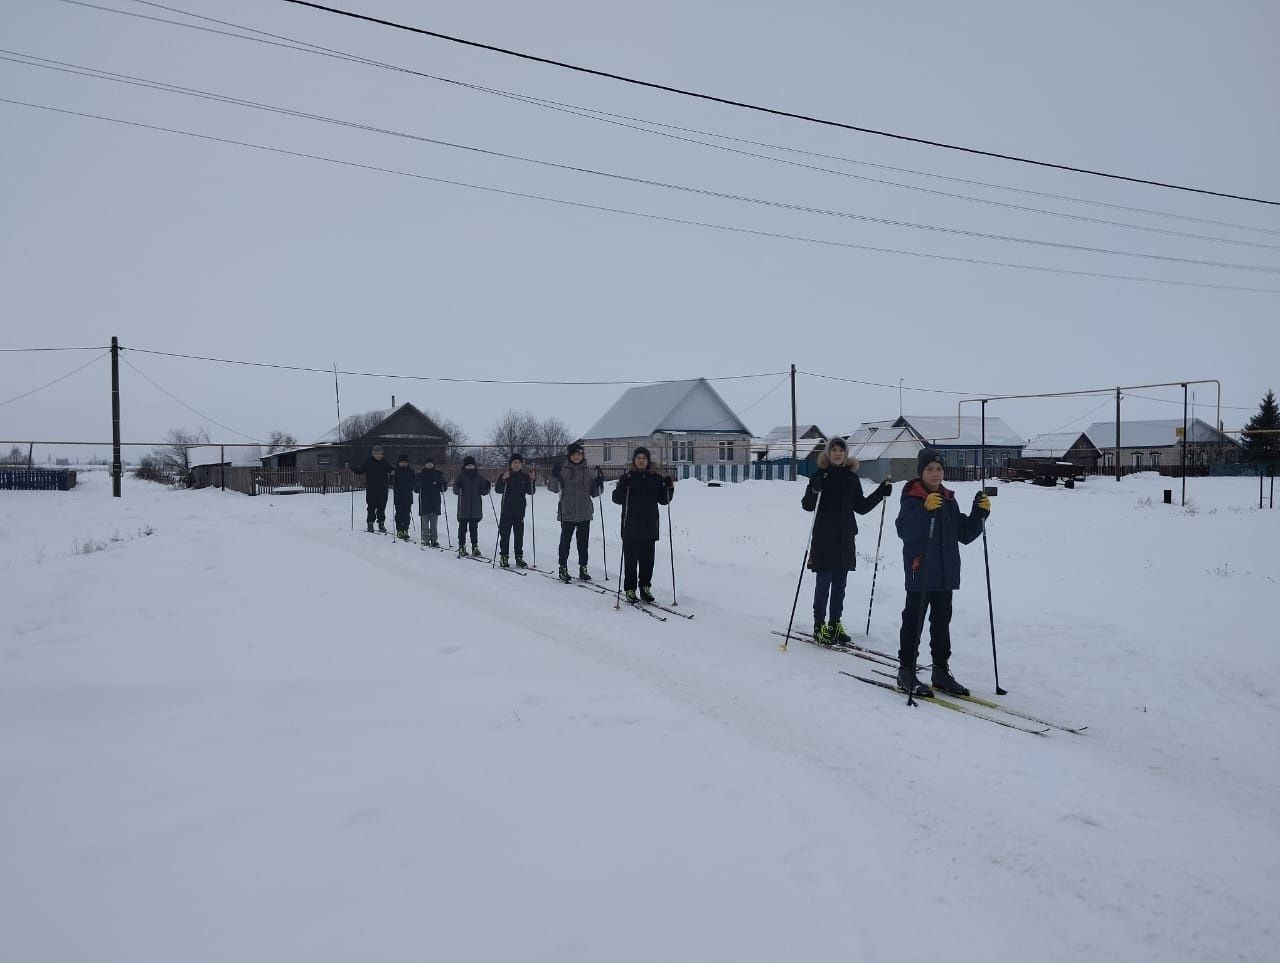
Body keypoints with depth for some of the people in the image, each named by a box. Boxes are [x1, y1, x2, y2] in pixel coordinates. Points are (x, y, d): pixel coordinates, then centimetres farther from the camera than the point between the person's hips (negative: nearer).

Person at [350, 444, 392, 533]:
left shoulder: (385, 463, 5)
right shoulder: (368, 462, 1)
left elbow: (391, 472, 12)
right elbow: (360, 471, 6)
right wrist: (351, 467, -5)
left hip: (383, 490, 1)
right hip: (371, 490, -1)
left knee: (382, 507, 4)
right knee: (371, 507, 0)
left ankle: (381, 524, 12)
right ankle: (370, 523, 9)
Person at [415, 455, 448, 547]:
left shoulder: (438, 474, 8)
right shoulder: (420, 475, 5)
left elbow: (442, 489, 8)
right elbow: (416, 489, 2)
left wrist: (444, 485, -12)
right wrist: (418, 485, -18)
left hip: (435, 502, 1)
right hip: (424, 503, -1)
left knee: (434, 523, 2)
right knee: (425, 523, 1)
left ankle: (434, 540, 5)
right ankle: (425, 539, 7)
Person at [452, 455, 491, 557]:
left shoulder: (479, 477, 8)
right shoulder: (461, 476, 2)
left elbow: (484, 492, 9)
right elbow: (455, 491, -2)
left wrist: (486, 487, -11)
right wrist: (458, 486, -22)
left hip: (476, 509, 2)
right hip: (463, 509, -2)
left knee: (474, 528, 6)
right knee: (462, 528, 2)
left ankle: (475, 547, 10)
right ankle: (462, 546, 7)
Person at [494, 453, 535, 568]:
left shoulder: (525, 477, 6)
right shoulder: (504, 475, 1)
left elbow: (530, 492, 2)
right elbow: (497, 490, -9)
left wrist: (532, 481, -13)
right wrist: (503, 480, -24)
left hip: (519, 511, 2)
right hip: (506, 511, -2)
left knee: (519, 535, 5)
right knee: (505, 534, 0)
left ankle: (519, 557, 11)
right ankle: (504, 557, 7)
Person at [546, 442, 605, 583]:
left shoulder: (589, 472, 7)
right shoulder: (563, 470, -1)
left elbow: (594, 493, 11)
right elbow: (553, 488, -6)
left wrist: (599, 483, -8)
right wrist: (554, 476, -23)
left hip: (585, 513, 3)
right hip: (567, 513, -3)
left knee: (583, 542, 8)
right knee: (565, 541, 3)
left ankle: (583, 569, 17)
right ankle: (563, 569, 12)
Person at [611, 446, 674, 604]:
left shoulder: (655, 478, 7)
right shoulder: (627, 477, 0)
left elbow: (664, 500, 8)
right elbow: (617, 499, -5)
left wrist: (669, 487, -9)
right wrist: (622, 486, -23)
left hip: (650, 526, 3)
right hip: (631, 527, -2)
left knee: (647, 559, 9)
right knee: (630, 560, 1)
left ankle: (645, 588, 20)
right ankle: (630, 589, 8)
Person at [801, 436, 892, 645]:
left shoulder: (852, 477, 10)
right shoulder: (820, 475, -4)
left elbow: (861, 507, 15)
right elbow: (807, 505, -9)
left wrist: (880, 492, 7)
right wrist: (814, 489, -27)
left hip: (845, 538, 5)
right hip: (824, 538, -5)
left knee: (840, 584, 11)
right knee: (823, 584, -2)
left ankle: (835, 624, 20)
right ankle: (820, 626, 5)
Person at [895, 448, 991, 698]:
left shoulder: (949, 500, 11)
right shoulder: (912, 499, -8)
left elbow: (965, 534, 14)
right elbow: (904, 530, -24)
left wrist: (980, 512, 1)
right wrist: (925, 509, -35)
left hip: (946, 574, 6)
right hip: (920, 572, -6)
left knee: (942, 623, 14)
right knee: (914, 622, 0)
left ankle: (941, 671, 24)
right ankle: (906, 672, 8)